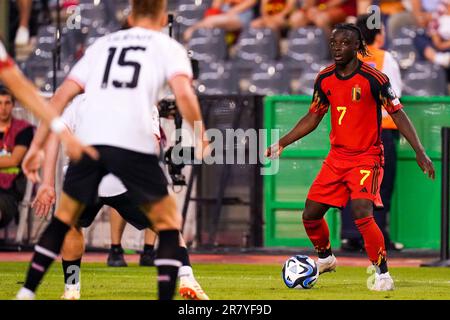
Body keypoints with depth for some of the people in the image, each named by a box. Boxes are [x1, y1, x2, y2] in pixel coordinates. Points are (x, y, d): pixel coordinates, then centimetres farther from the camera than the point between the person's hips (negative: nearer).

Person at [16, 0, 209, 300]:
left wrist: (36, 146, 22)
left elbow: (61, 97, 19)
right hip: (134, 143, -3)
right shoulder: (168, 47, 15)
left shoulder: (103, 44, 26)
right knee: (168, 223, 13)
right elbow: (183, 94, -5)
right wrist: (200, 137, 9)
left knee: (63, 218, 23)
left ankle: (26, 295, 19)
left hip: (88, 139, 3)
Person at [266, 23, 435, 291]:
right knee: (311, 214, 4)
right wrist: (281, 144, 11)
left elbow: (398, 115, -10)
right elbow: (313, 118, 15)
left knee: (362, 213, -25)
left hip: (367, 156, -6)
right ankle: (326, 258, 34)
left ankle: (383, 274, -12)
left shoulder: (373, 78, -14)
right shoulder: (325, 79, 3)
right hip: (337, 156, 6)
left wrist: (420, 152, -17)